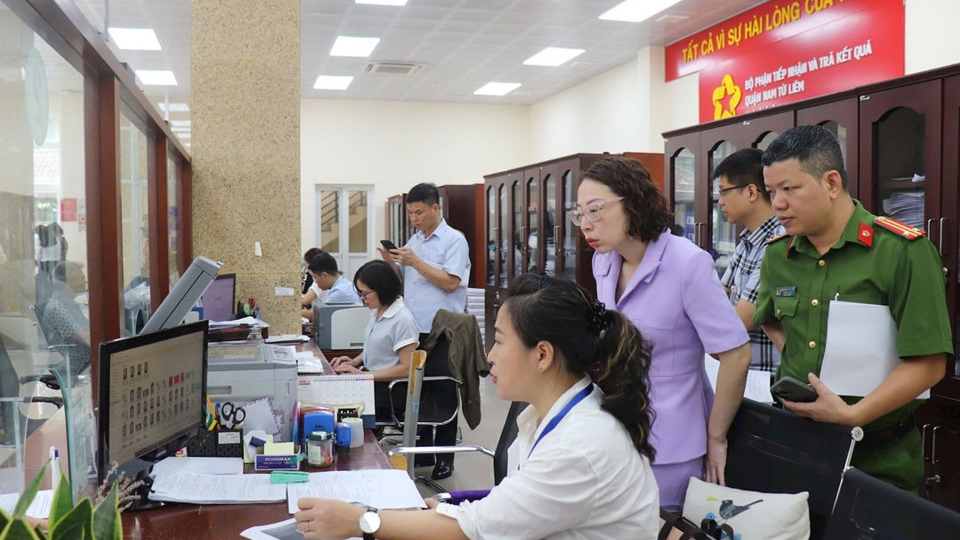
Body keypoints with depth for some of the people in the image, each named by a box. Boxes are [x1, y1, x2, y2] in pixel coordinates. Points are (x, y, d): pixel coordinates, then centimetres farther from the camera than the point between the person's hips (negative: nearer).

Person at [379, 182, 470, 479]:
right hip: (414, 329, 7)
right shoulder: (414, 241, 14)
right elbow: (403, 281, 18)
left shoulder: (454, 240, -7)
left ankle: (445, 459, 13)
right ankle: (422, 451, 25)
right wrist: (391, 262, -1)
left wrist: (415, 261, -19)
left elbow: (450, 283, -18)